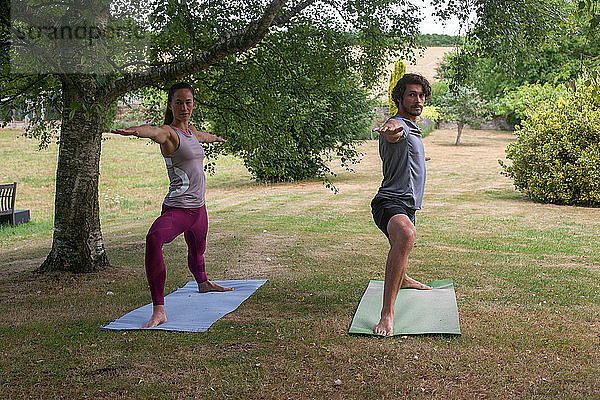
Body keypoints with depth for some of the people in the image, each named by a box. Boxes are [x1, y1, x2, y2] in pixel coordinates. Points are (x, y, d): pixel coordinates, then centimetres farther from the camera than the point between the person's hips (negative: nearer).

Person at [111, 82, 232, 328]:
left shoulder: (191, 130, 11)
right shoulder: (168, 132, -12)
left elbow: (204, 137, 37)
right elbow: (152, 132, -37)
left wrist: (217, 138, 60)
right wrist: (133, 130, -61)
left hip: (198, 208, 8)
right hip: (177, 208, -8)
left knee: (197, 249, 31)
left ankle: (203, 283, 63)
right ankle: (158, 311, -37)